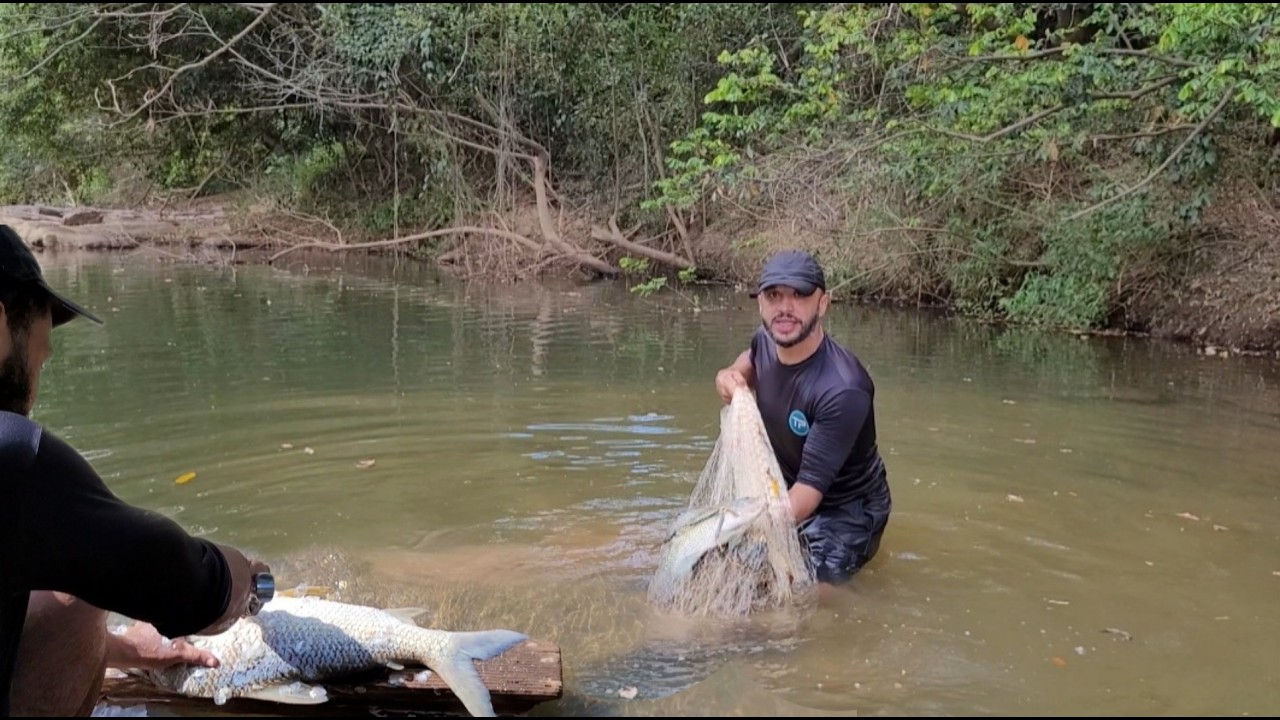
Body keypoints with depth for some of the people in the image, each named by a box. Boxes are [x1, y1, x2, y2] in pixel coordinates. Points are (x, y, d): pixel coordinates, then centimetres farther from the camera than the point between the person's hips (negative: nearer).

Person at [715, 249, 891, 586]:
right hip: (785, 491, 7)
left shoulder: (842, 390, -35)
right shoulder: (767, 340, -12)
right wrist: (734, 374, -8)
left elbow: (811, 486, -37)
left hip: (843, 508, -7)